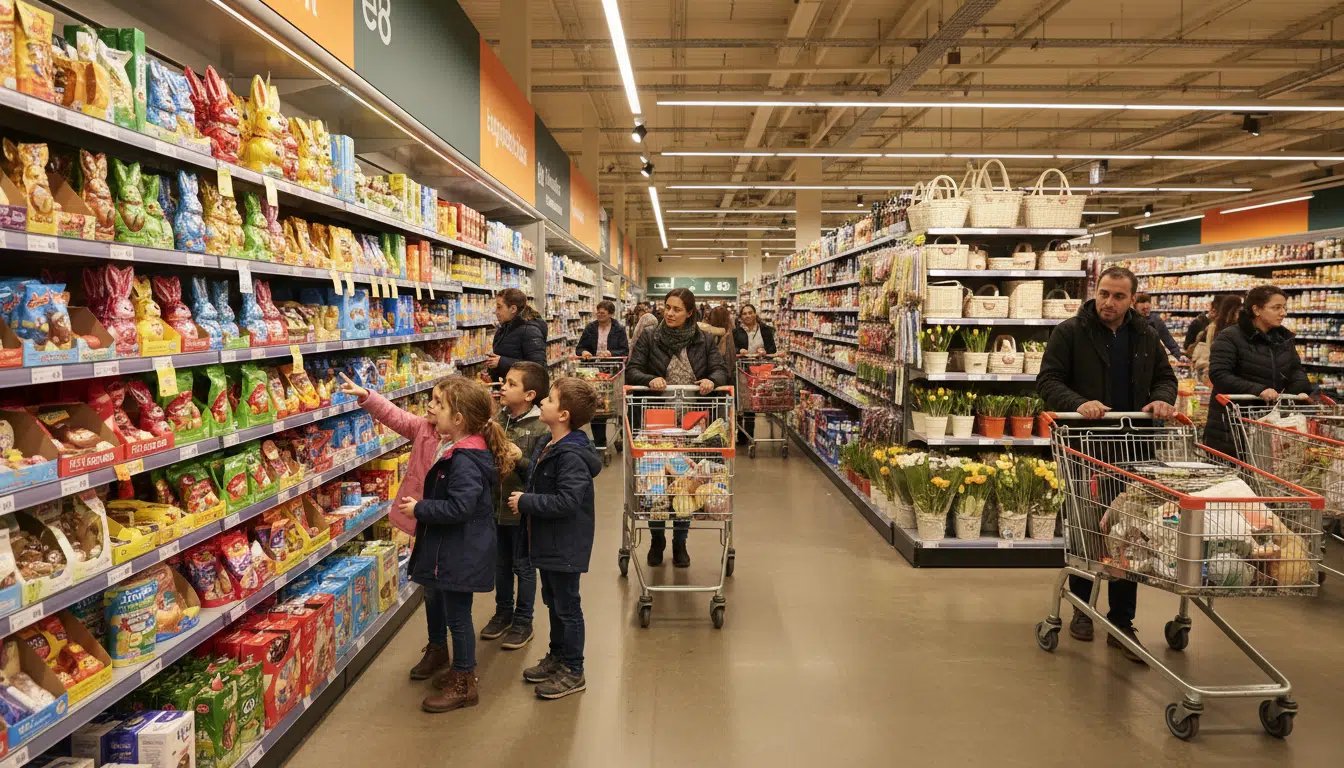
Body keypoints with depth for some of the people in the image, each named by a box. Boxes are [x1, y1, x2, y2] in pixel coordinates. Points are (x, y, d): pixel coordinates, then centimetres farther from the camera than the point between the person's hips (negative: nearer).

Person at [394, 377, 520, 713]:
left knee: (457, 616, 2)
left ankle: (463, 685, 16)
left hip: (461, 555, -10)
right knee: (452, 612, 21)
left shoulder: (464, 461, -25)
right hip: (454, 551, 10)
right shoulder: (466, 451, 7)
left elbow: (459, 507, -31)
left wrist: (419, 509, -20)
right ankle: (461, 671, 37)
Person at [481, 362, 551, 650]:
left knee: (523, 566, 9)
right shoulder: (498, 418, 0)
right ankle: (503, 613, 38)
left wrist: (518, 459, -29)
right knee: (501, 563, 21)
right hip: (498, 504, 6)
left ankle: (523, 621, 24)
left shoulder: (540, 428, -18)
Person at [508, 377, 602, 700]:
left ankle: (573, 671, 19)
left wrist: (525, 501, -23)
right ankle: (557, 656, 39)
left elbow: (566, 501, -31)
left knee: (567, 606, 4)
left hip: (566, 546, -10)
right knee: (552, 600, 22)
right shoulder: (547, 445, 6)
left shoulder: (571, 456, -25)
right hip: (548, 541, 10)